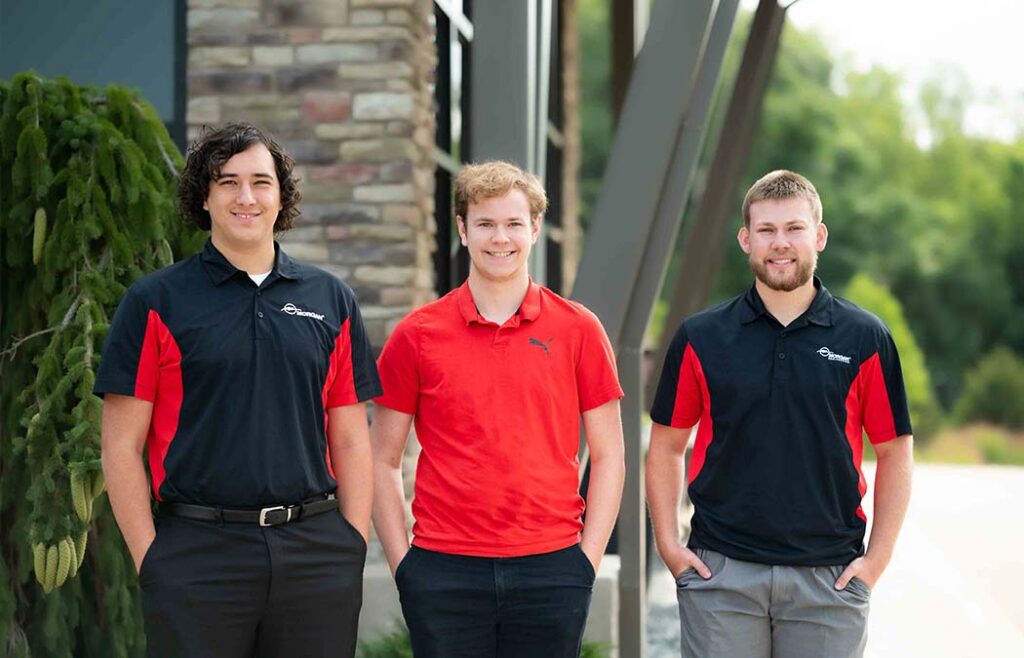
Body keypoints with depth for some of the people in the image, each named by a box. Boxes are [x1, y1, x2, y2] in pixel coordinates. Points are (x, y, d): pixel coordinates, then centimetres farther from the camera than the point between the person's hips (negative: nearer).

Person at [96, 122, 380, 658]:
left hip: (316, 553, 3)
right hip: (198, 554, -2)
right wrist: (150, 559, -6)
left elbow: (350, 440, 11)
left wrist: (354, 548, 3)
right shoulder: (155, 302, 2)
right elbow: (121, 446, 0)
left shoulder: (331, 299, 10)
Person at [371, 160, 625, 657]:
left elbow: (607, 454, 7)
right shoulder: (417, 335, 3)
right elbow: (383, 460, 7)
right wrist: (402, 562, 0)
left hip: (551, 565, 0)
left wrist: (589, 556, -1)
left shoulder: (578, 329, 4)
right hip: (444, 573, 0)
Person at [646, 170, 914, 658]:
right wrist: (669, 544, 1)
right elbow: (666, 446, 9)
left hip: (829, 577, 0)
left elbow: (894, 453, 6)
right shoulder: (701, 338, 4)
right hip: (720, 573, 0)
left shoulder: (864, 338, 3)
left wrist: (877, 559, -1)